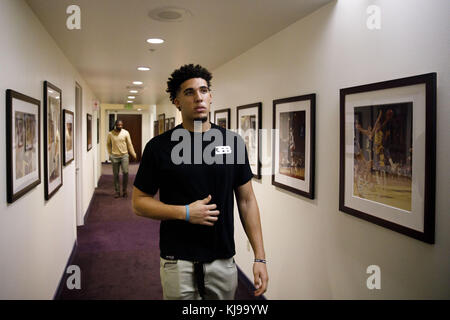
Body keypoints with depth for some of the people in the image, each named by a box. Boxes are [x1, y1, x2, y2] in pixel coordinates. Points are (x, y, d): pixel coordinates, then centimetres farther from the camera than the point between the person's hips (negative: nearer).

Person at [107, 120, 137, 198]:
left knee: (125, 172, -10)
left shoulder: (126, 133, -2)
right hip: (115, 156, 1)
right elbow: (108, 144, 11)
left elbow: (129, 144, 3)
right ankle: (117, 191, 16)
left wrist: (133, 154, 3)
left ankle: (124, 190, 5)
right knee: (116, 174, 5)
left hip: (124, 155, -1)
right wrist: (110, 154, 7)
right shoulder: (110, 134, -2)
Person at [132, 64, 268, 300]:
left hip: (224, 261, 2)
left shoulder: (233, 142, 0)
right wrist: (185, 212, -15)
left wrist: (260, 257, -2)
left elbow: (246, 201, 3)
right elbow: (139, 202, 0)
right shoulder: (159, 146, -5)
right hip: (178, 262, -2)